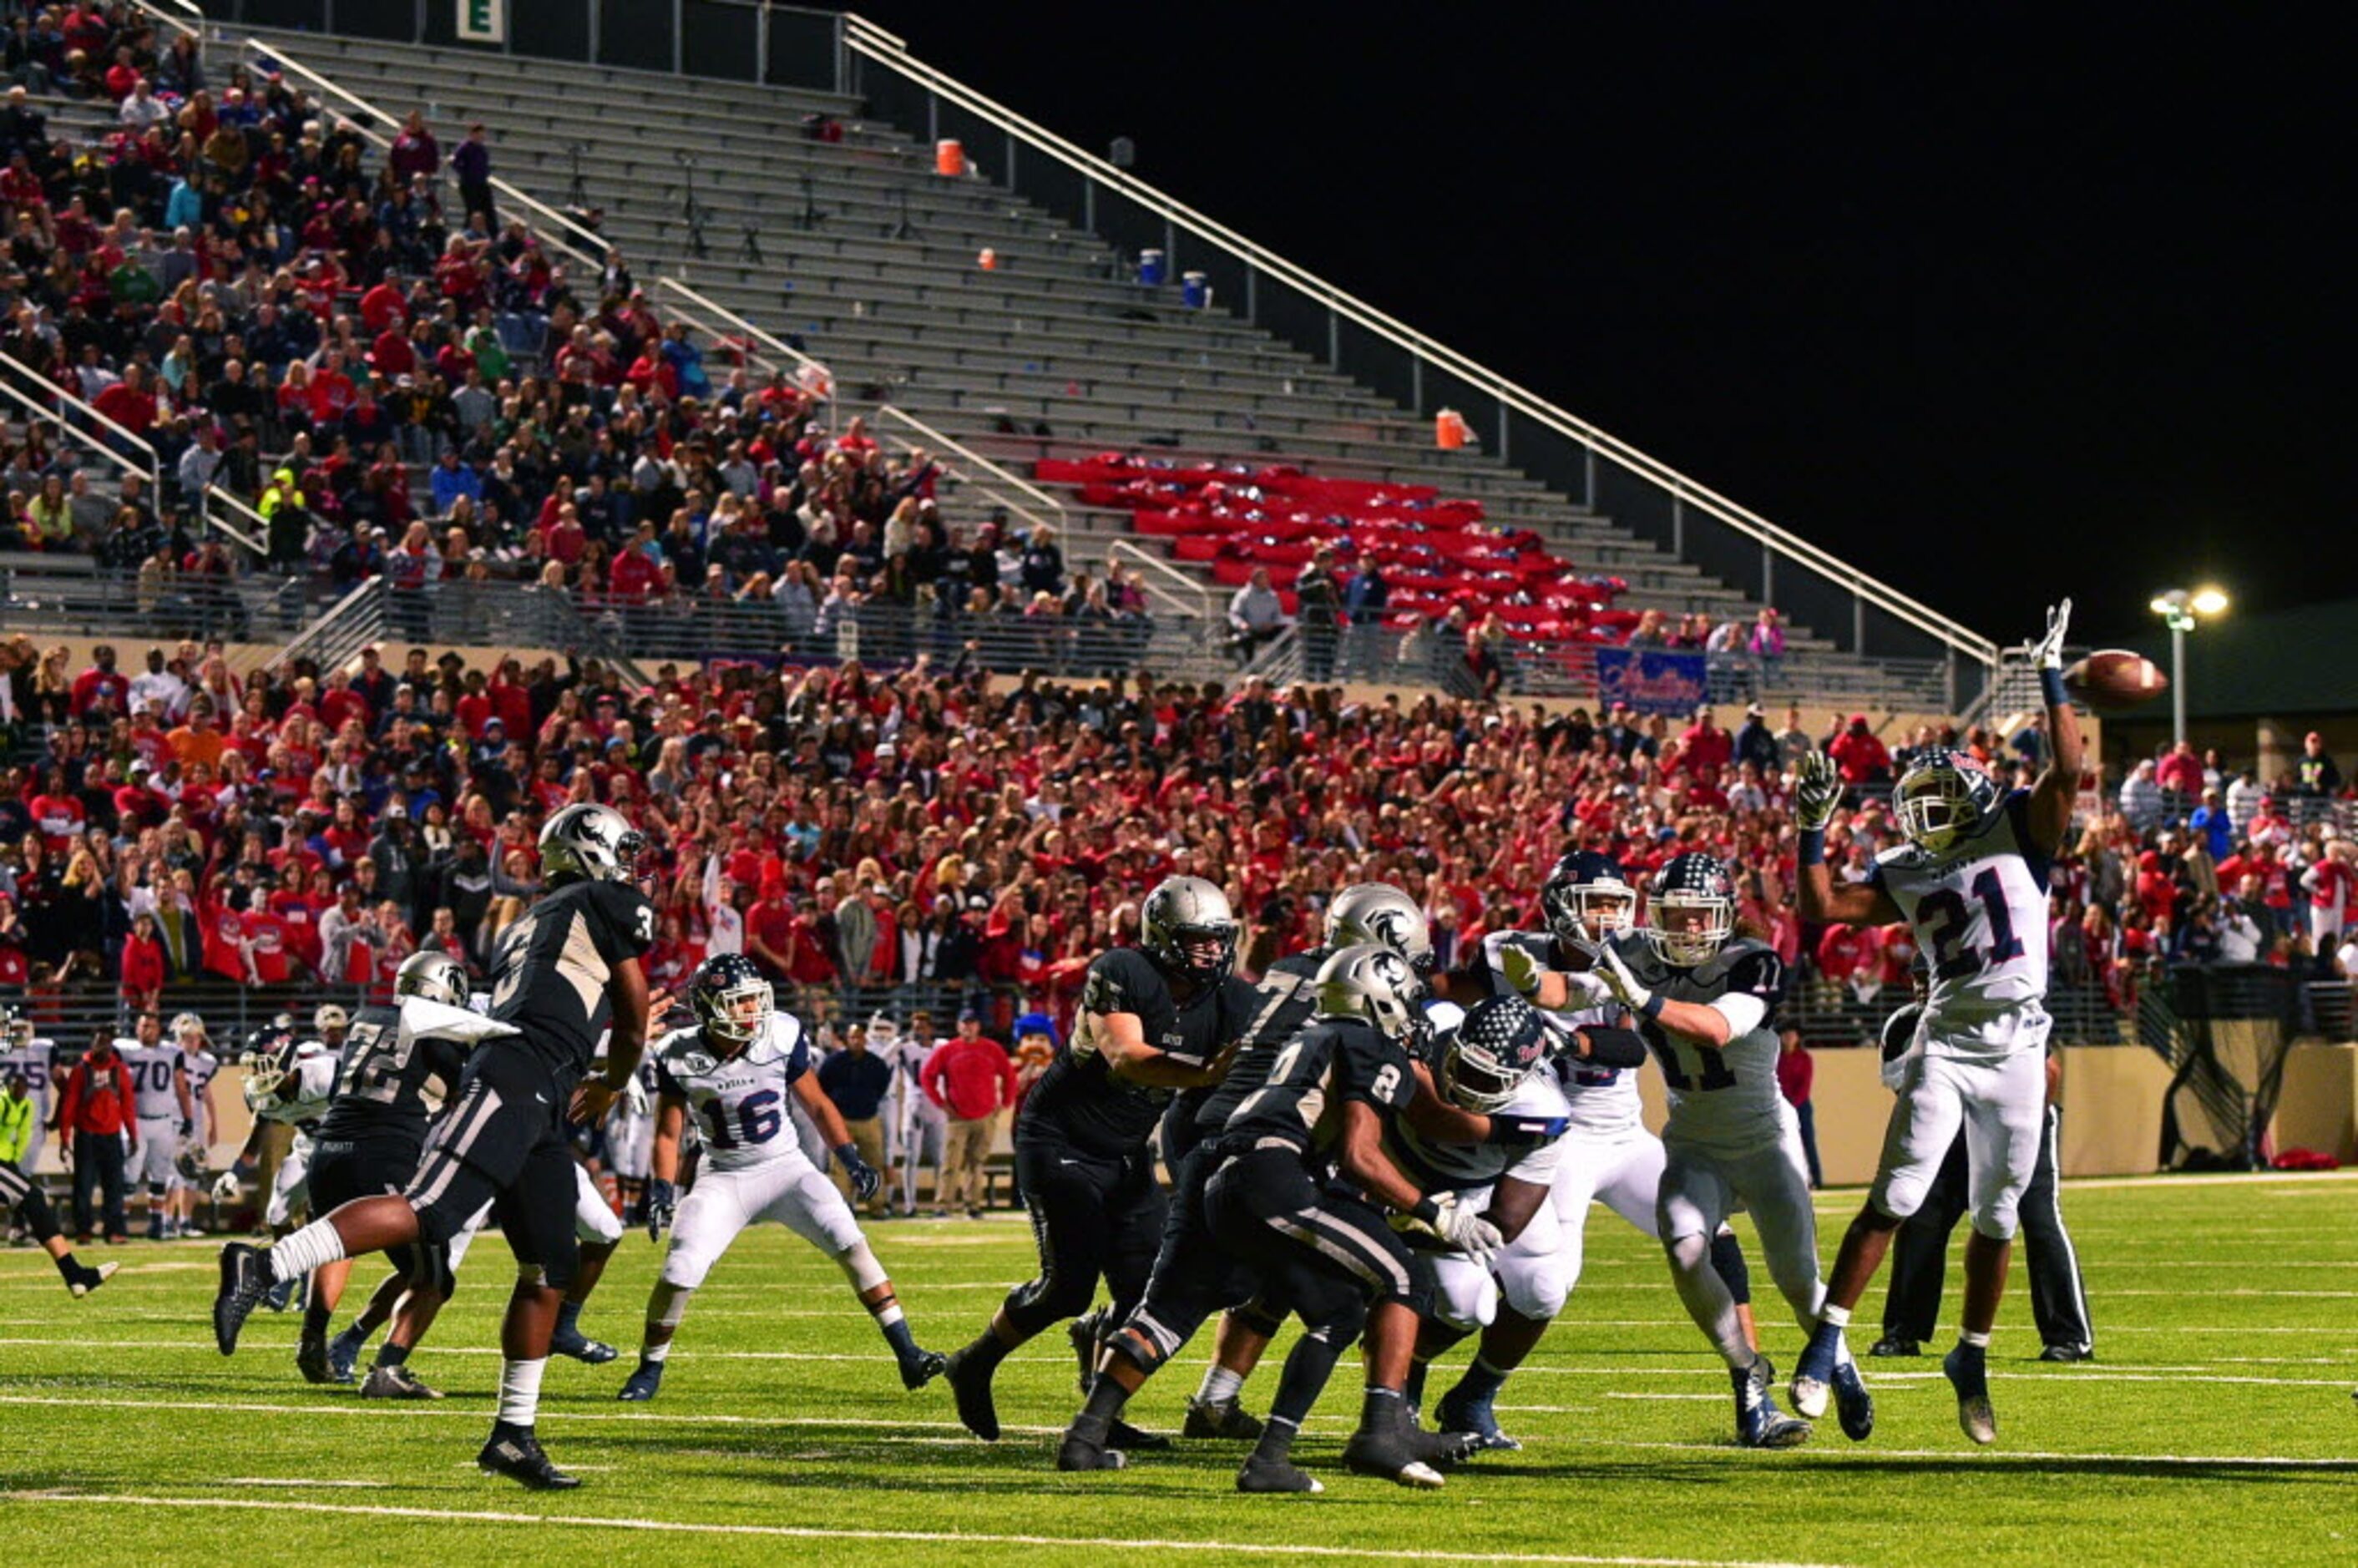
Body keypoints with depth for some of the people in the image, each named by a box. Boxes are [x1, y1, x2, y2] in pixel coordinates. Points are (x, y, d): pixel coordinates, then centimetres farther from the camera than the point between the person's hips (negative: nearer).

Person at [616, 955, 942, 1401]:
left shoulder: (782, 1039, -13)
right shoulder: (680, 1058, -13)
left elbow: (817, 1106, 1)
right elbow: (668, 1133, -1)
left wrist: (852, 1161, -7)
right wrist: (661, 1191, -13)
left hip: (786, 1167, 0)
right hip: (724, 1177, 0)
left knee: (849, 1242, -18)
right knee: (679, 1272, -15)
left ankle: (908, 1355, -14)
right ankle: (650, 1369, 9)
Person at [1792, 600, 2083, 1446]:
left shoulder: (2017, 830, 3)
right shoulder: (1904, 874, 11)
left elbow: (2067, 770, -11)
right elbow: (1822, 908, 6)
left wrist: (2052, 681, -12)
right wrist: (1812, 833, 2)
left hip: (2018, 1051, -1)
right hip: (1947, 1047, 1)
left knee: (1997, 1218, 7)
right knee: (1894, 1199, -11)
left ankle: (1972, 1361, 23)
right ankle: (1826, 1343, -10)